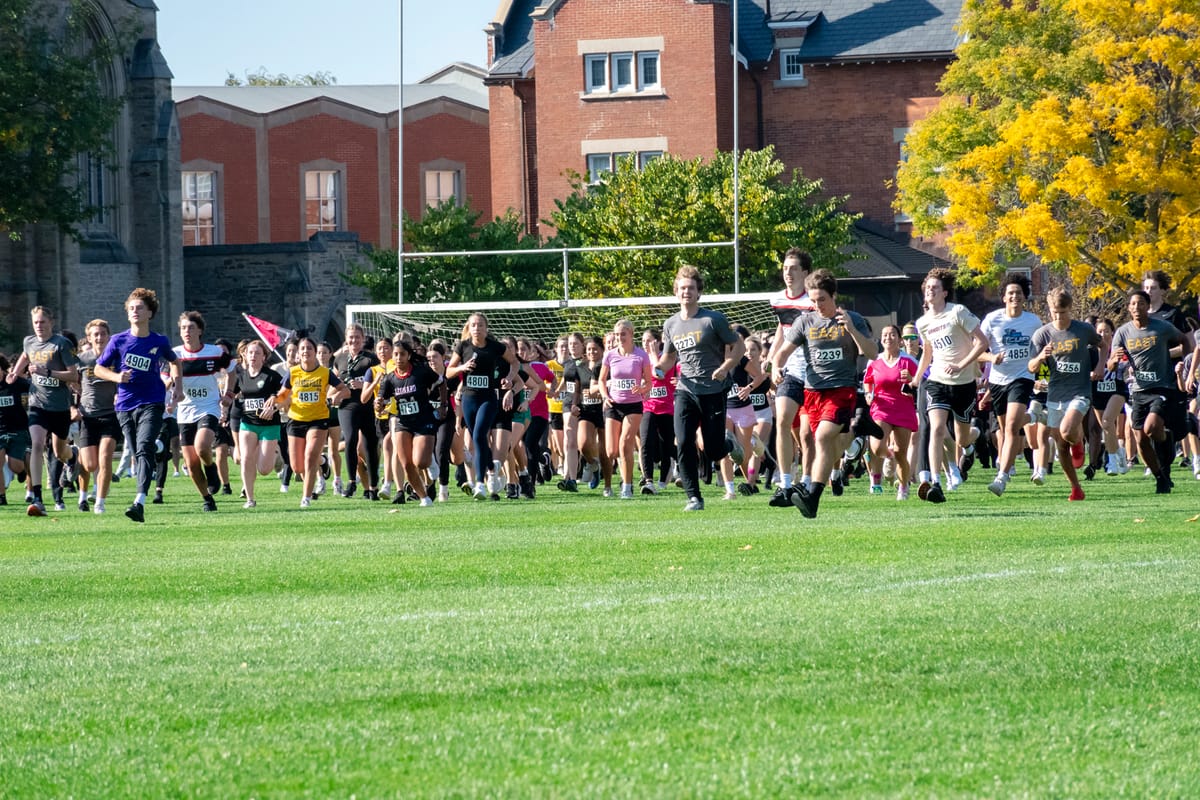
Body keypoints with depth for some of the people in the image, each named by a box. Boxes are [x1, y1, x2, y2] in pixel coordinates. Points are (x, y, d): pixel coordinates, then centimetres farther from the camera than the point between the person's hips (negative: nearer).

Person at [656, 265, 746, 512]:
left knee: (713, 452, -2)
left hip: (714, 390, -3)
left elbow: (739, 346, -2)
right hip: (685, 390, 4)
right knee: (683, 443, -13)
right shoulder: (671, 325, 9)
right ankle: (694, 497, -5)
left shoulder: (713, 319, -5)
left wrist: (725, 368, -19)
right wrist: (660, 367, 0)